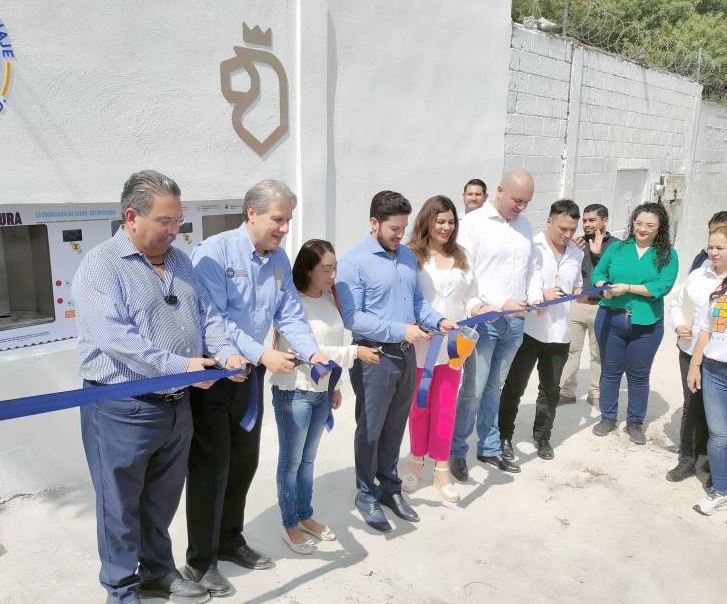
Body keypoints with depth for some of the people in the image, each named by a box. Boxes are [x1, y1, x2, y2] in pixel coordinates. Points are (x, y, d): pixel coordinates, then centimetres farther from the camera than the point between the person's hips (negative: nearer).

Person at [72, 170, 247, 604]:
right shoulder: (100, 266, -14)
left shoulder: (180, 261, 9)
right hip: (123, 410, -6)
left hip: (178, 405, 7)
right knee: (121, 506, 10)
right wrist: (177, 366, -31)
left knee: (163, 500, 21)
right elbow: (114, 337, -26)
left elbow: (206, 315, 10)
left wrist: (227, 352, -9)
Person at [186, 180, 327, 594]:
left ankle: (229, 540, 38)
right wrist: (263, 355, -33)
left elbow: (290, 315, 2)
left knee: (245, 461, 17)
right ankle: (200, 561, 20)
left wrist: (312, 352, -15)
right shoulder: (215, 252, -19)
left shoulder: (280, 259, 4)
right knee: (211, 467, 2)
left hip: (250, 374, 7)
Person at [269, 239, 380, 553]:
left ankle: (305, 516, 35)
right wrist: (354, 353, -23)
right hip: (294, 391, -7)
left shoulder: (329, 297, 5)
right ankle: (290, 525, 23)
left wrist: (334, 384, 15)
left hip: (321, 390, 7)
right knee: (291, 461, 8)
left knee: (308, 458, 19)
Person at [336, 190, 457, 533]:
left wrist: (437, 321, -3)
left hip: (406, 354, 6)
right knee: (370, 430, 9)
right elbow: (352, 317, -20)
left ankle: (389, 486, 35)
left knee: (395, 427, 18)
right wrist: (399, 330, -23)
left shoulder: (408, 256, 8)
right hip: (374, 357, -6)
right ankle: (366, 494, 26)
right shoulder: (354, 262, -14)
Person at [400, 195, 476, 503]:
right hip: (420, 345, -3)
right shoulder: (412, 256, -8)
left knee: (446, 408, 9)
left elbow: (470, 297, 14)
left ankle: (442, 469, 24)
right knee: (419, 406, 13)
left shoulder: (460, 257, 9)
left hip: (452, 345, 4)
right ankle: (416, 462, 32)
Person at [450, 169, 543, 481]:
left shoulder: (524, 224, 12)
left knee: (494, 387, 16)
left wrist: (535, 296, 2)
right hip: (484, 320, -5)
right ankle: (456, 451, 14)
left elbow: (534, 267, 20)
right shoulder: (473, 223, -8)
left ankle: (489, 447, 28)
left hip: (515, 322, 6)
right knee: (473, 389, -1)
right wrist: (498, 305, -18)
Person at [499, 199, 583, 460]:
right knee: (514, 386, 7)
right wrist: (540, 294, -21)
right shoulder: (531, 246, -10)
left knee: (550, 389, 15)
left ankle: (542, 436, 31)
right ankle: (504, 435, 21)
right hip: (528, 330, -5)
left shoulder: (576, 253, 8)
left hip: (559, 333, 5)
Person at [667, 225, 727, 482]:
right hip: (692, 351, 3)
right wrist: (679, 325, -4)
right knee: (692, 407, 10)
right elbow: (676, 304, 14)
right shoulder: (697, 276, 5)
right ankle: (687, 460, 21)